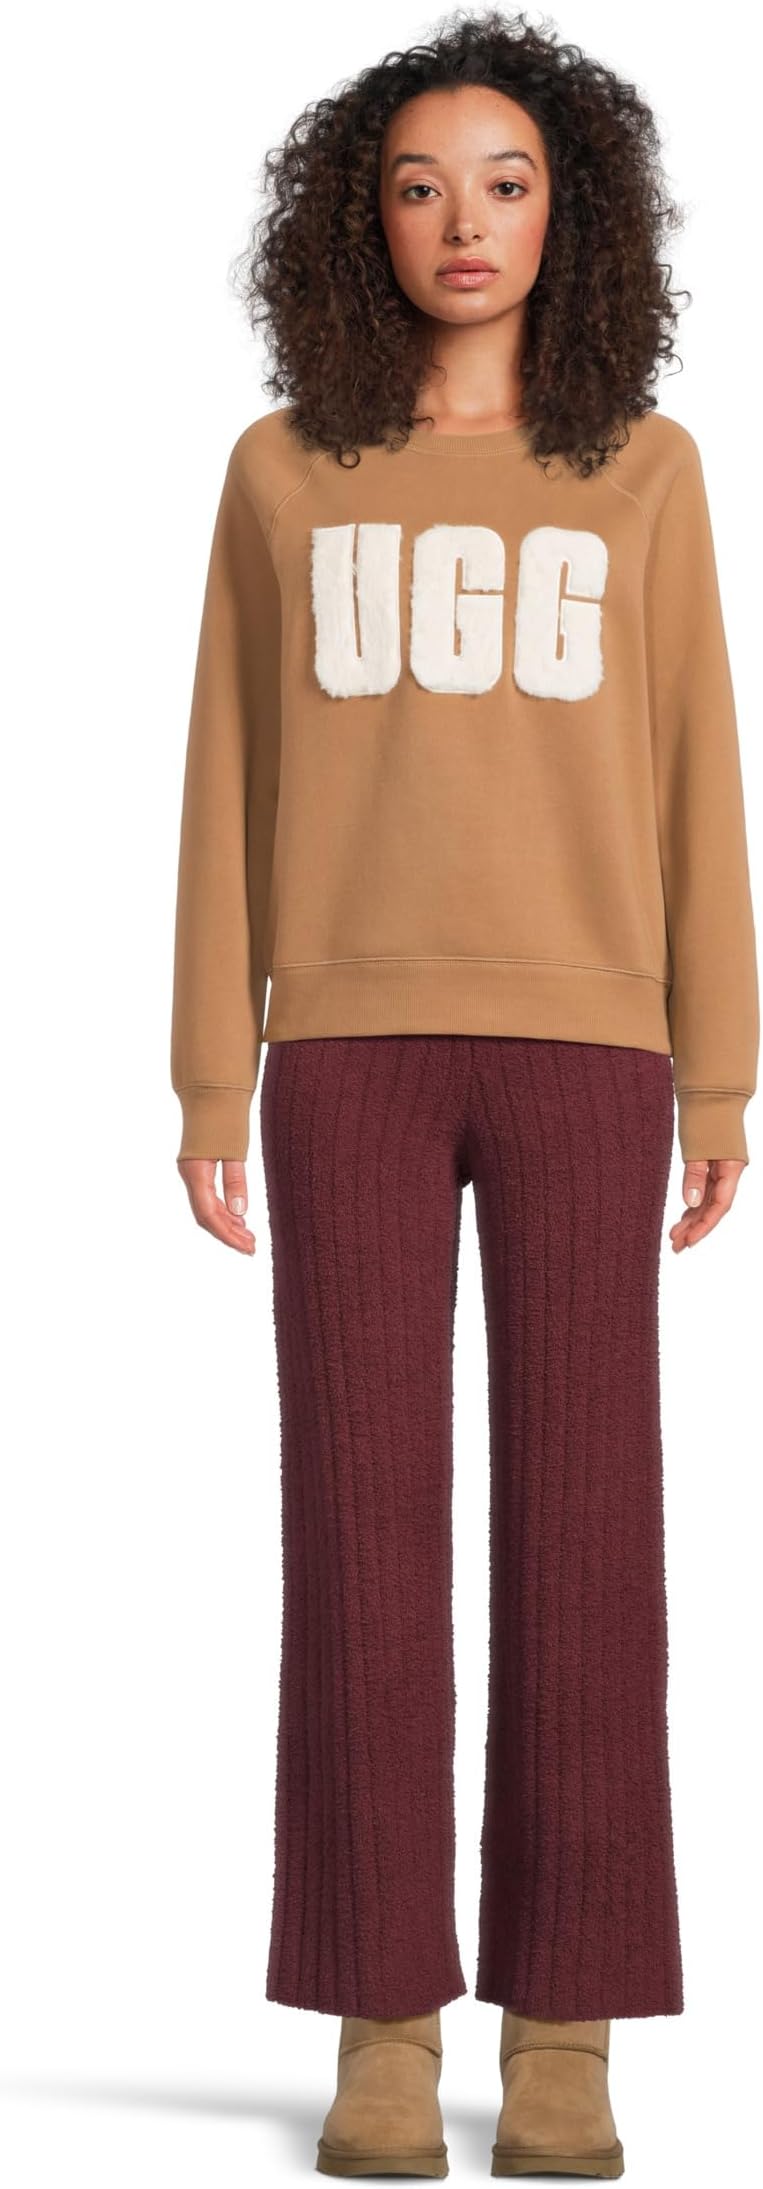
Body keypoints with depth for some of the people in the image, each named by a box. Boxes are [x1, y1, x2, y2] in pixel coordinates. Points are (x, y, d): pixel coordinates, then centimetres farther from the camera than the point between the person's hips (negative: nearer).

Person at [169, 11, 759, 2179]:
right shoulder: (285, 472, 8)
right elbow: (233, 786, 7)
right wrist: (209, 1083, 0)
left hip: (578, 1041, 0)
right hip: (354, 1046, 0)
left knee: (577, 1522, -3)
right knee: (365, 1524, -4)